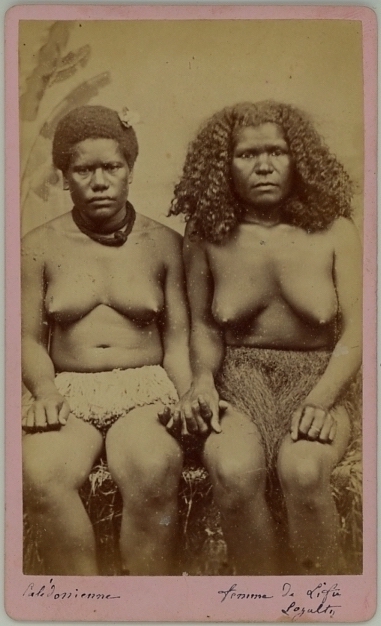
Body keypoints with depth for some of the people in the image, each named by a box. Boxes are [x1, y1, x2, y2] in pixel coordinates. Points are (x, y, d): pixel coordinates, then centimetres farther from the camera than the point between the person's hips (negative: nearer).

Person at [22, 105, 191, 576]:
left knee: (153, 473, -33)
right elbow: (30, 338, 7)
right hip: (68, 391, 1)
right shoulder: (39, 247, 8)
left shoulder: (163, 244, 7)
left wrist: (188, 397, -10)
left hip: (146, 388, 0)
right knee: (40, 476, -31)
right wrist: (44, 389, -13)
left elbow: (178, 338, 7)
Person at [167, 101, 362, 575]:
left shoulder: (334, 232, 2)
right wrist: (204, 379, -10)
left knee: (302, 471, -33)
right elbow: (204, 325, 10)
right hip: (239, 380, 1)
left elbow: (355, 332, -3)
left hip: (317, 380, 0)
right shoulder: (208, 238, 3)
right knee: (232, 472, -32)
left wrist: (320, 399, -17)